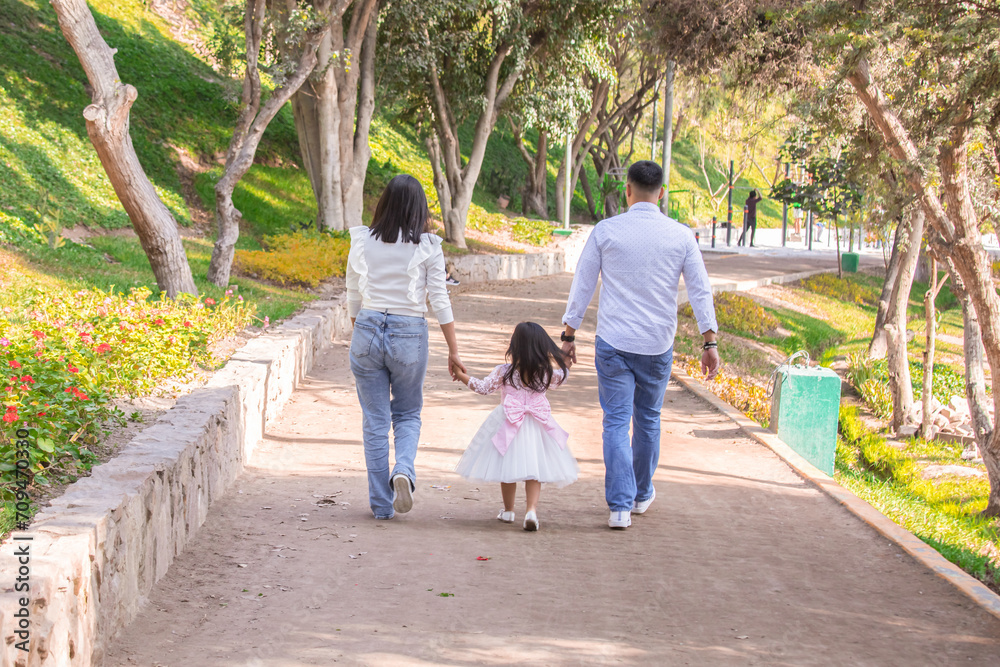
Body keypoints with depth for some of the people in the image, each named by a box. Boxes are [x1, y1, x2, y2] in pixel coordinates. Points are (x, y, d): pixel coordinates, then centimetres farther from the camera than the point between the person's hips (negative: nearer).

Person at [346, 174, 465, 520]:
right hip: (409, 334, -1)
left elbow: (353, 298, 7)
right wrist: (453, 350, 3)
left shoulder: (362, 242, 0)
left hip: (367, 329, 1)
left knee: (375, 420, 9)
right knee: (408, 414, 18)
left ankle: (381, 504, 11)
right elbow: (439, 301, -4)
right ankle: (404, 470, -11)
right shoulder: (427, 247, -5)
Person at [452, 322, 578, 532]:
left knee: (508, 468, 14)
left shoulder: (504, 372, -9)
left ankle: (508, 510, 27)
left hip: (508, 426, -1)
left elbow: (483, 388, 1)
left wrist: (462, 376, 14)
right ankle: (531, 509, -13)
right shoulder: (546, 373, -2)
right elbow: (561, 377, 19)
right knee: (533, 470, 5)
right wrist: (564, 361, 36)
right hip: (536, 426, 1)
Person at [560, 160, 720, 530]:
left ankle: (620, 506, -7)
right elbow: (700, 290, 0)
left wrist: (569, 335, 7)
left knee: (616, 422, 1)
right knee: (648, 419, 19)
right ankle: (642, 494, 34)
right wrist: (710, 342, 5)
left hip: (613, 344, -2)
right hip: (658, 345, 2)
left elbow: (582, 285, -1)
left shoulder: (606, 230, -4)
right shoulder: (681, 236, -1)